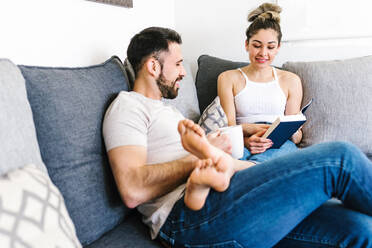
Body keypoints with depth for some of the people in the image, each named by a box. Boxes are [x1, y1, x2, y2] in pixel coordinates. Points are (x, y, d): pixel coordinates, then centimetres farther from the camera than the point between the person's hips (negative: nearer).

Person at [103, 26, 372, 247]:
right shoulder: (127, 105, 3)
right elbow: (133, 190, -14)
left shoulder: (167, 109, 32)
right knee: (340, 158, -14)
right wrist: (201, 157, -5)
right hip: (186, 218, -9)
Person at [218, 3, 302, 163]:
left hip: (279, 146, 2)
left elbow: (297, 135, 17)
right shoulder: (228, 78, 15)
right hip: (241, 144, -1)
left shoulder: (291, 80, 19)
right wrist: (246, 140, -20)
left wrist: (294, 134, -10)